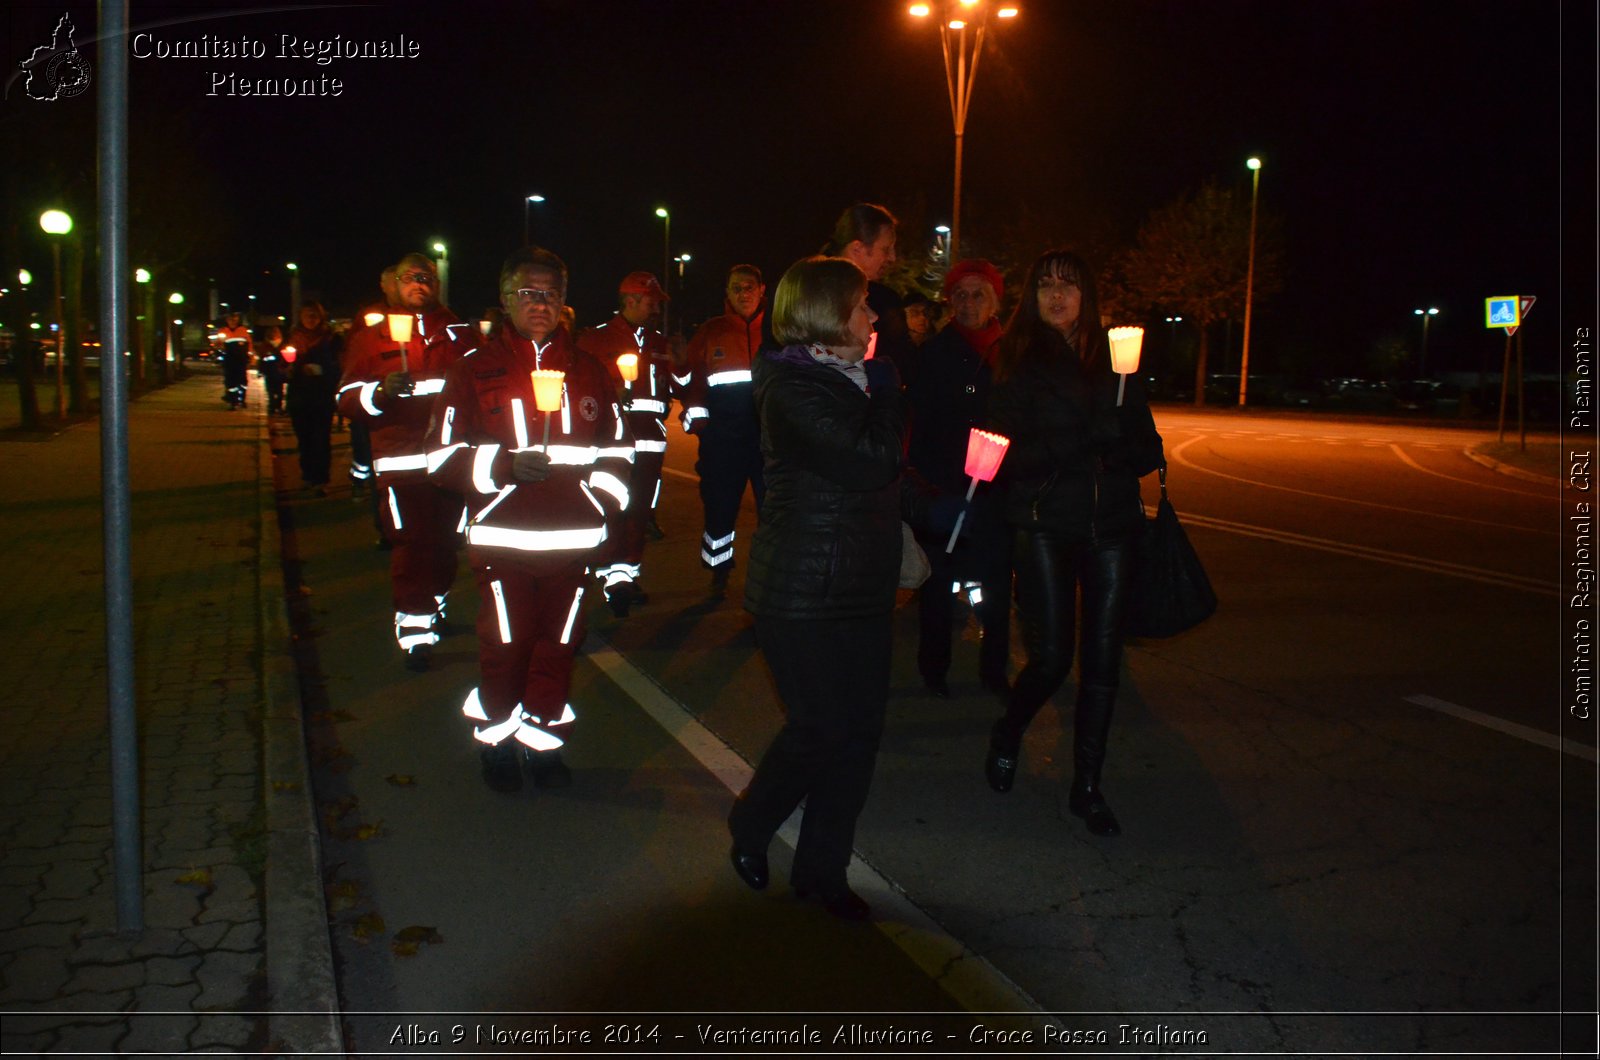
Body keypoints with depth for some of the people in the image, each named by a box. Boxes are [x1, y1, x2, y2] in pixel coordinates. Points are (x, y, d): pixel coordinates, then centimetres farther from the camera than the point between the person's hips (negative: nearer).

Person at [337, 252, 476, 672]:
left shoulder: (461, 333, 15)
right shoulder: (372, 338, 10)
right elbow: (348, 398, 3)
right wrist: (381, 392, -16)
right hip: (402, 460, -2)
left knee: (446, 540, 9)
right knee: (411, 544, -8)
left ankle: (435, 607, 31)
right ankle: (414, 631, -2)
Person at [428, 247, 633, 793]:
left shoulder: (588, 370, 12)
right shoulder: (476, 369, 2)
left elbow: (618, 448, 20)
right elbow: (443, 454, -2)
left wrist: (605, 501, 6)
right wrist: (504, 465, -16)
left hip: (574, 539, 3)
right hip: (502, 539, -2)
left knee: (558, 645, 8)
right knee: (504, 647, 3)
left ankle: (544, 738, 24)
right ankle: (496, 740, 23)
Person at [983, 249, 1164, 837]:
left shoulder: (1114, 359, 10)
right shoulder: (1016, 363, 0)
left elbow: (1148, 448, 9)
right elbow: (1007, 456, -8)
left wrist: (1117, 446, -13)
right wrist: (1089, 438, -17)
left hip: (1111, 526, 3)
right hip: (1046, 527, -3)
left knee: (1102, 659, 4)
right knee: (1052, 658, -5)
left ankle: (1087, 783, 17)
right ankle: (1006, 738, 26)